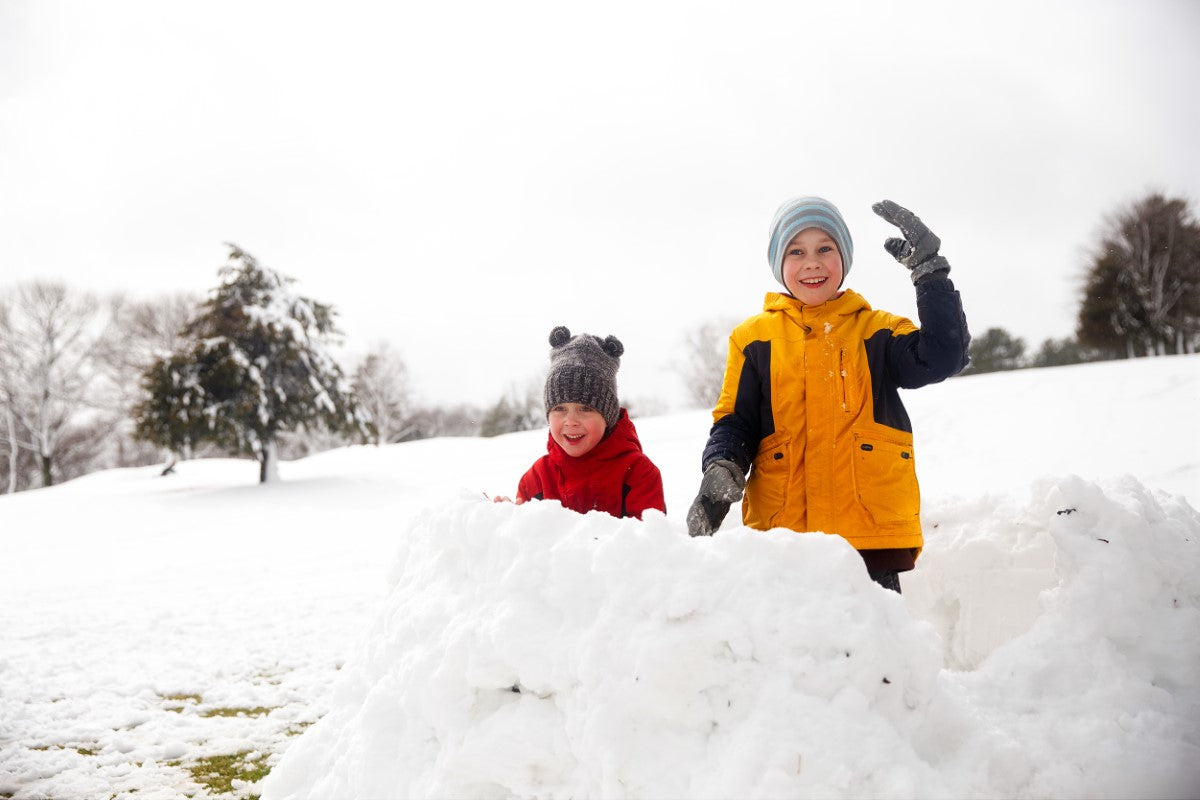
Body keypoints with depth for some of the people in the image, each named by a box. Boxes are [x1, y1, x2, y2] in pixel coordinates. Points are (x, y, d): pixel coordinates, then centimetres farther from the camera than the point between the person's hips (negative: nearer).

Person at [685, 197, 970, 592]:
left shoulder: (878, 330, 12)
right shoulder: (754, 337, 12)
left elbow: (942, 356, -4)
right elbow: (734, 421, 9)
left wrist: (929, 268, -7)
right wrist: (721, 472, -10)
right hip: (781, 527, 0)